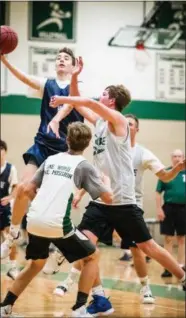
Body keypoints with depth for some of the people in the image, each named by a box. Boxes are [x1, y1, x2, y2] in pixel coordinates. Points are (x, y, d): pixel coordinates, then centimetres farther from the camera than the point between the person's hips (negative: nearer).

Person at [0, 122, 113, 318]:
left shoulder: (51, 159, 16)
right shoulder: (83, 166, 2)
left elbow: (27, 190, 16)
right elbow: (107, 198, 1)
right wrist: (106, 181, 21)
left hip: (34, 221, 5)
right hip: (57, 224, -5)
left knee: (36, 264, 29)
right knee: (92, 257, 15)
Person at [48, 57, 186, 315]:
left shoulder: (118, 120, -10)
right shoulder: (99, 121, 12)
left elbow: (90, 103, -26)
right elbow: (79, 104, 20)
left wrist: (61, 99, -17)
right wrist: (74, 77, 7)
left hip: (122, 201, -7)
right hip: (99, 200, 7)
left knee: (147, 246, 3)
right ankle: (101, 300, -6)